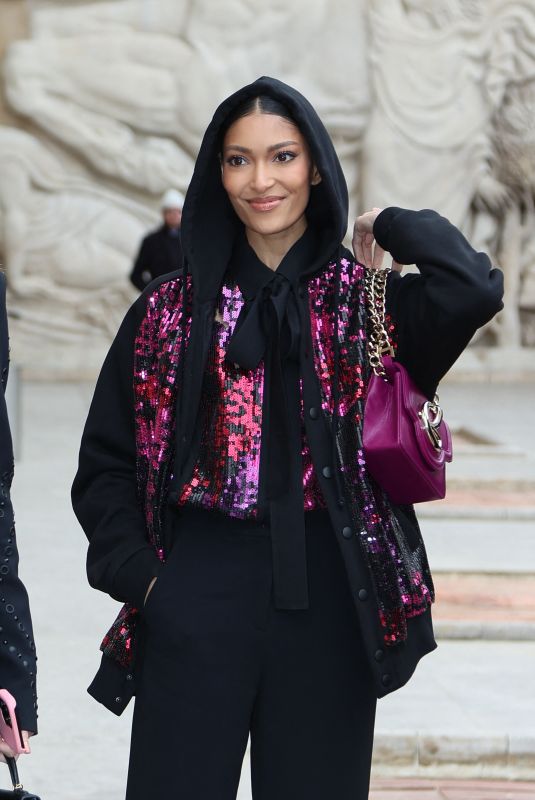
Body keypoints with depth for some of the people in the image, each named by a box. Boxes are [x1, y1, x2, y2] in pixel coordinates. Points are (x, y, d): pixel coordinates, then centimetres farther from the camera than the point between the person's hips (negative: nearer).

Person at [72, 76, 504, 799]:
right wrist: (138, 573, -5)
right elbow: (105, 464, 9)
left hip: (327, 601, -1)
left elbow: (474, 290, -18)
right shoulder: (169, 311, 8)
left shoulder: (369, 303, 4)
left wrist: (392, 225, -1)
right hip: (198, 598, 1)